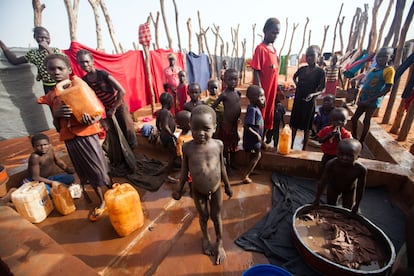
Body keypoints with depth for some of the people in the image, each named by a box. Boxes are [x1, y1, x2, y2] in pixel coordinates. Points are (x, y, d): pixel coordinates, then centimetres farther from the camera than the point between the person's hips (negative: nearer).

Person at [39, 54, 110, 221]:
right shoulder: (51, 97, 9)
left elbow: (98, 111, -2)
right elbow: (58, 128, 11)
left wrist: (92, 120, -25)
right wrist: (56, 114, -10)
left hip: (87, 135, -4)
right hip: (70, 139, 4)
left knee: (99, 169, 2)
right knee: (86, 172, 12)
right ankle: (102, 202, 28)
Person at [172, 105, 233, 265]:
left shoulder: (218, 144, -18)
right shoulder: (187, 147, -21)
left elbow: (222, 167, -3)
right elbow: (185, 170, -6)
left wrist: (227, 186, 7)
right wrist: (180, 190, 3)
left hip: (216, 189, 0)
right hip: (198, 191, 0)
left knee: (216, 217, 19)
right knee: (203, 216, 22)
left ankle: (220, 244, 46)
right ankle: (206, 238, 53)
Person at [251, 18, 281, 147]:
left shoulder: (274, 49, 12)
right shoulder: (260, 49, -12)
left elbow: (274, 69, 16)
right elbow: (256, 72, -15)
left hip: (272, 88, 8)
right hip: (262, 89, -8)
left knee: (269, 115, 15)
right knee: (259, 115, 1)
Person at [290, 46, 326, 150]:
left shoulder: (320, 72, -7)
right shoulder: (302, 69, 3)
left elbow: (321, 90, -7)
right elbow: (294, 77, 25)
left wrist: (312, 94, -26)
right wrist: (297, 86, 9)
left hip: (309, 102, -4)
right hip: (298, 100, 4)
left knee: (306, 126, 4)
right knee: (294, 124, 9)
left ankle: (304, 148, 17)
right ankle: (291, 146, 21)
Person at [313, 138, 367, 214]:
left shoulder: (361, 169, -36)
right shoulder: (331, 164, -37)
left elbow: (360, 189, -22)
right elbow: (323, 182, -26)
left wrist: (357, 205, -14)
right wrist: (317, 199, -21)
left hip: (349, 190, 0)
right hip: (333, 187, 0)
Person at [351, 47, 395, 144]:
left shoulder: (389, 70, -11)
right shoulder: (373, 69, 9)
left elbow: (388, 88, -16)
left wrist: (370, 100, -20)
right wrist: (360, 98, 2)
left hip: (373, 101, -7)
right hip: (363, 100, 7)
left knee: (366, 121, 1)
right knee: (354, 119, 8)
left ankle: (361, 142, 14)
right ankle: (354, 139, 22)